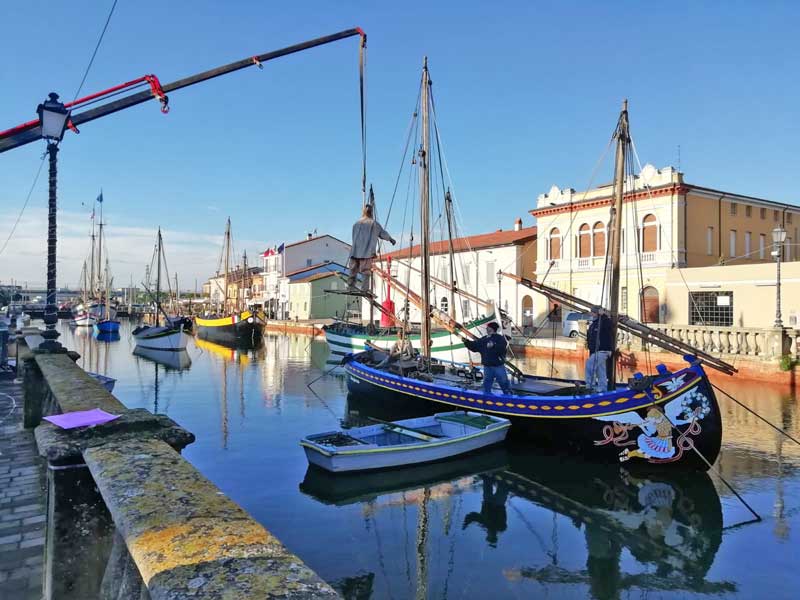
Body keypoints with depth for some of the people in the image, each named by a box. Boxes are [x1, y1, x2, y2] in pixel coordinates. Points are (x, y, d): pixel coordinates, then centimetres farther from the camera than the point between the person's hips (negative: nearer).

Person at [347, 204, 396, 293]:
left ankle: (350, 286, 6)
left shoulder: (356, 223, 14)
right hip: (367, 252, -3)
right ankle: (365, 289, -10)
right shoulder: (374, 224, 4)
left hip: (355, 251, 4)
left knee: (353, 269, 8)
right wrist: (391, 239, 30)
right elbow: (383, 234, 12)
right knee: (366, 271, -4)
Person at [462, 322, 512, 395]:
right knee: (487, 383, 14)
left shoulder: (500, 338, -7)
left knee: (504, 383, 3)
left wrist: (493, 346, -35)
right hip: (487, 366, 5)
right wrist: (466, 342, 0)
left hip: (498, 366, -5)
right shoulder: (484, 339, 9)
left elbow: (502, 348, -25)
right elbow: (474, 346, 11)